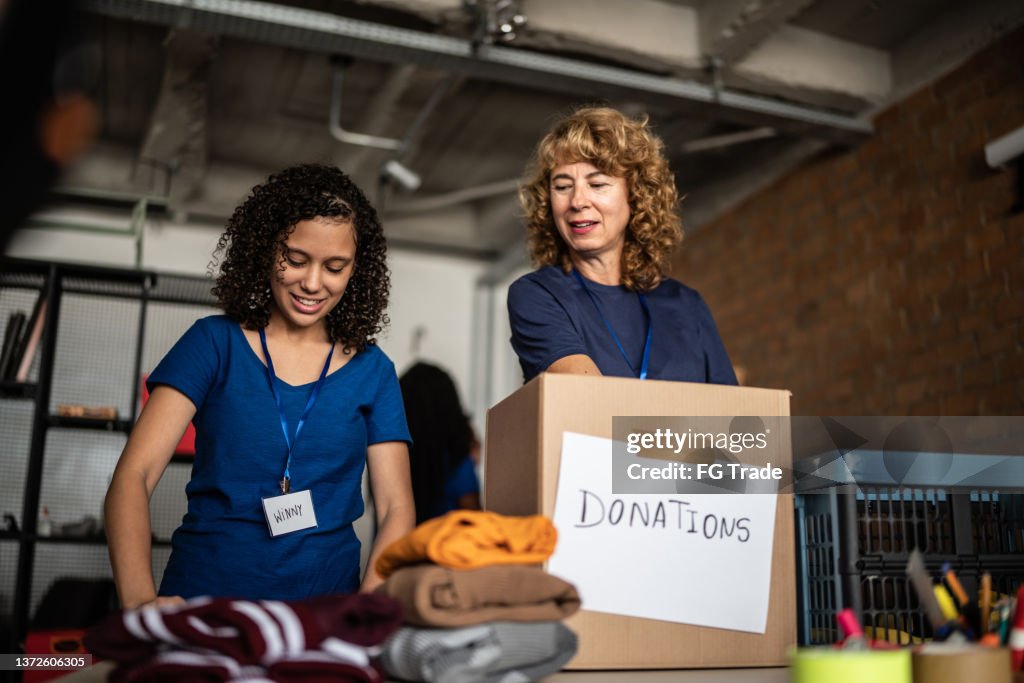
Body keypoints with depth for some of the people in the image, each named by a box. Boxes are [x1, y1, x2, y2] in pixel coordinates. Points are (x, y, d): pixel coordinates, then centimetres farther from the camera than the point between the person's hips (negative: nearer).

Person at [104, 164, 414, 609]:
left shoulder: (372, 371, 9)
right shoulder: (214, 343, 5)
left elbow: (395, 508, 5)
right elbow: (133, 476, -2)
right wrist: (140, 598, -20)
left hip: (325, 612, 2)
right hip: (201, 596, -1)